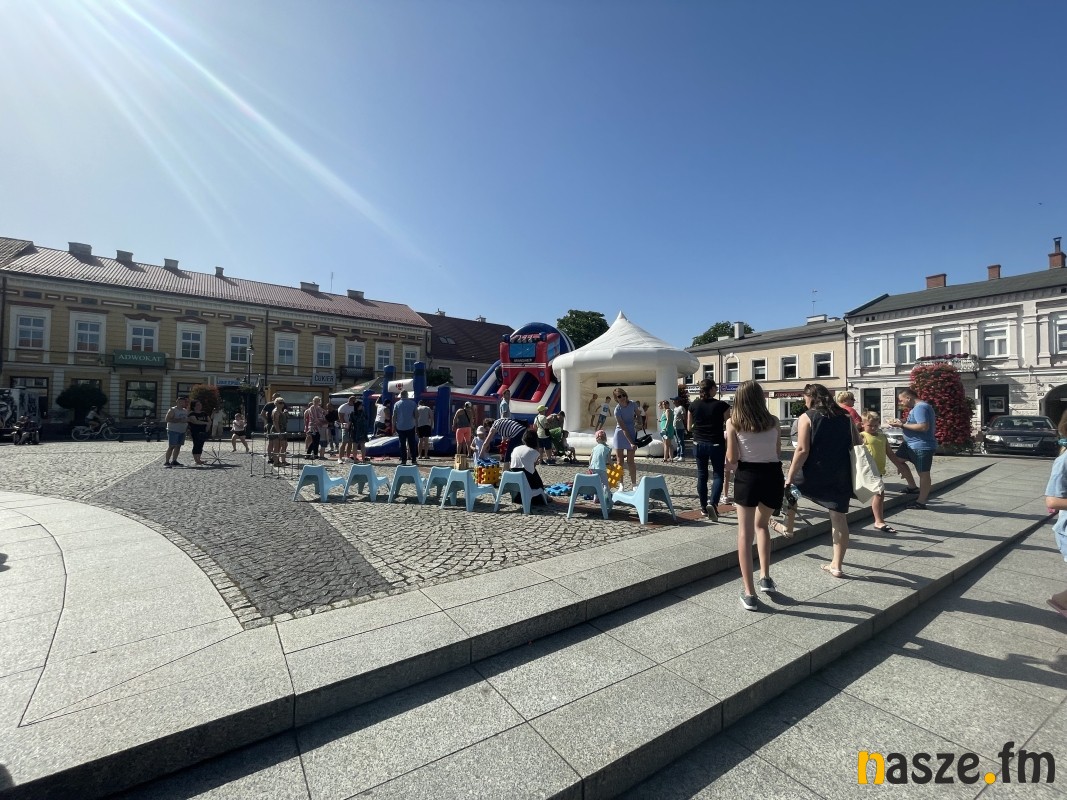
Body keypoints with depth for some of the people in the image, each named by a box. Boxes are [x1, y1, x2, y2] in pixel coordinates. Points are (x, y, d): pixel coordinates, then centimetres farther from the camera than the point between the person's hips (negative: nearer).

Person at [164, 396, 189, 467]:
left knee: (178, 446, 8)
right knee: (171, 446, -10)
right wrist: (179, 420, -22)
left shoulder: (185, 411, 16)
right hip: (173, 431, -7)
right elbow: (167, 419, -16)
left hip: (182, 431, 7)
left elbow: (187, 418, 30)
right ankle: (166, 462, -7)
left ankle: (174, 461, 15)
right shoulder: (173, 410, -6)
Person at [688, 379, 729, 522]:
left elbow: (689, 427, 5)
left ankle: (704, 507, 20)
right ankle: (713, 503, -15)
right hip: (716, 444, -3)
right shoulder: (721, 405, -11)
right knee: (718, 474, 7)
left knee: (702, 475, 13)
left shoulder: (693, 405, -2)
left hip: (699, 444, 3)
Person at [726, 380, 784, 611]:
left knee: (745, 533, 5)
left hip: (747, 476, -3)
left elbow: (732, 458, -8)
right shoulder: (773, 421, 1)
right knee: (762, 524, 26)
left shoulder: (733, 422, -6)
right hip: (772, 475, 3)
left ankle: (749, 594, 7)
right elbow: (779, 453, 7)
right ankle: (765, 577, 24)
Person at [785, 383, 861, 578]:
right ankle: (837, 564, 18)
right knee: (839, 518, 10)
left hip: (815, 475, -5)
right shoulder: (845, 417, 9)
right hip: (841, 476, 5)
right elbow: (858, 446, 11)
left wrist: (790, 476, -12)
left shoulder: (807, 417, -7)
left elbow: (802, 450, -15)